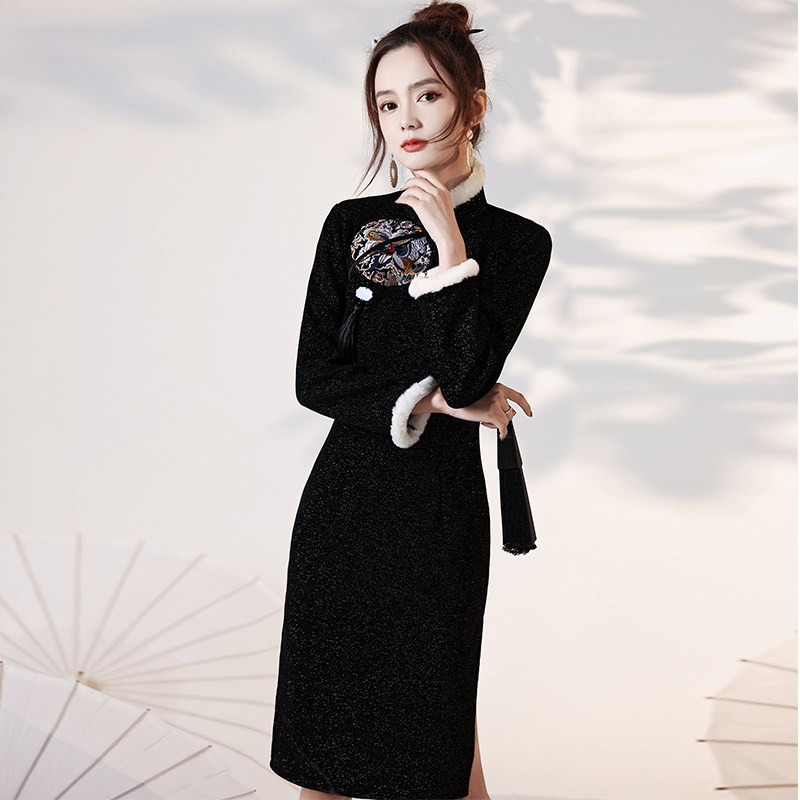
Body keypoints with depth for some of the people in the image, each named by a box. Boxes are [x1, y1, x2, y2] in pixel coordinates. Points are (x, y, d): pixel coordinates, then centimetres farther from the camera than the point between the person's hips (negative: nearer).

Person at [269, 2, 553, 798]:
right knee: (325, 732, 9)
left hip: (438, 506, -2)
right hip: (341, 498, 2)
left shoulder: (516, 242, -2)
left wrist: (452, 249, -16)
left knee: (438, 733, 8)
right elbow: (314, 379, -2)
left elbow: (469, 375, -14)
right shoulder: (351, 225, 4)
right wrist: (425, 402, -11)